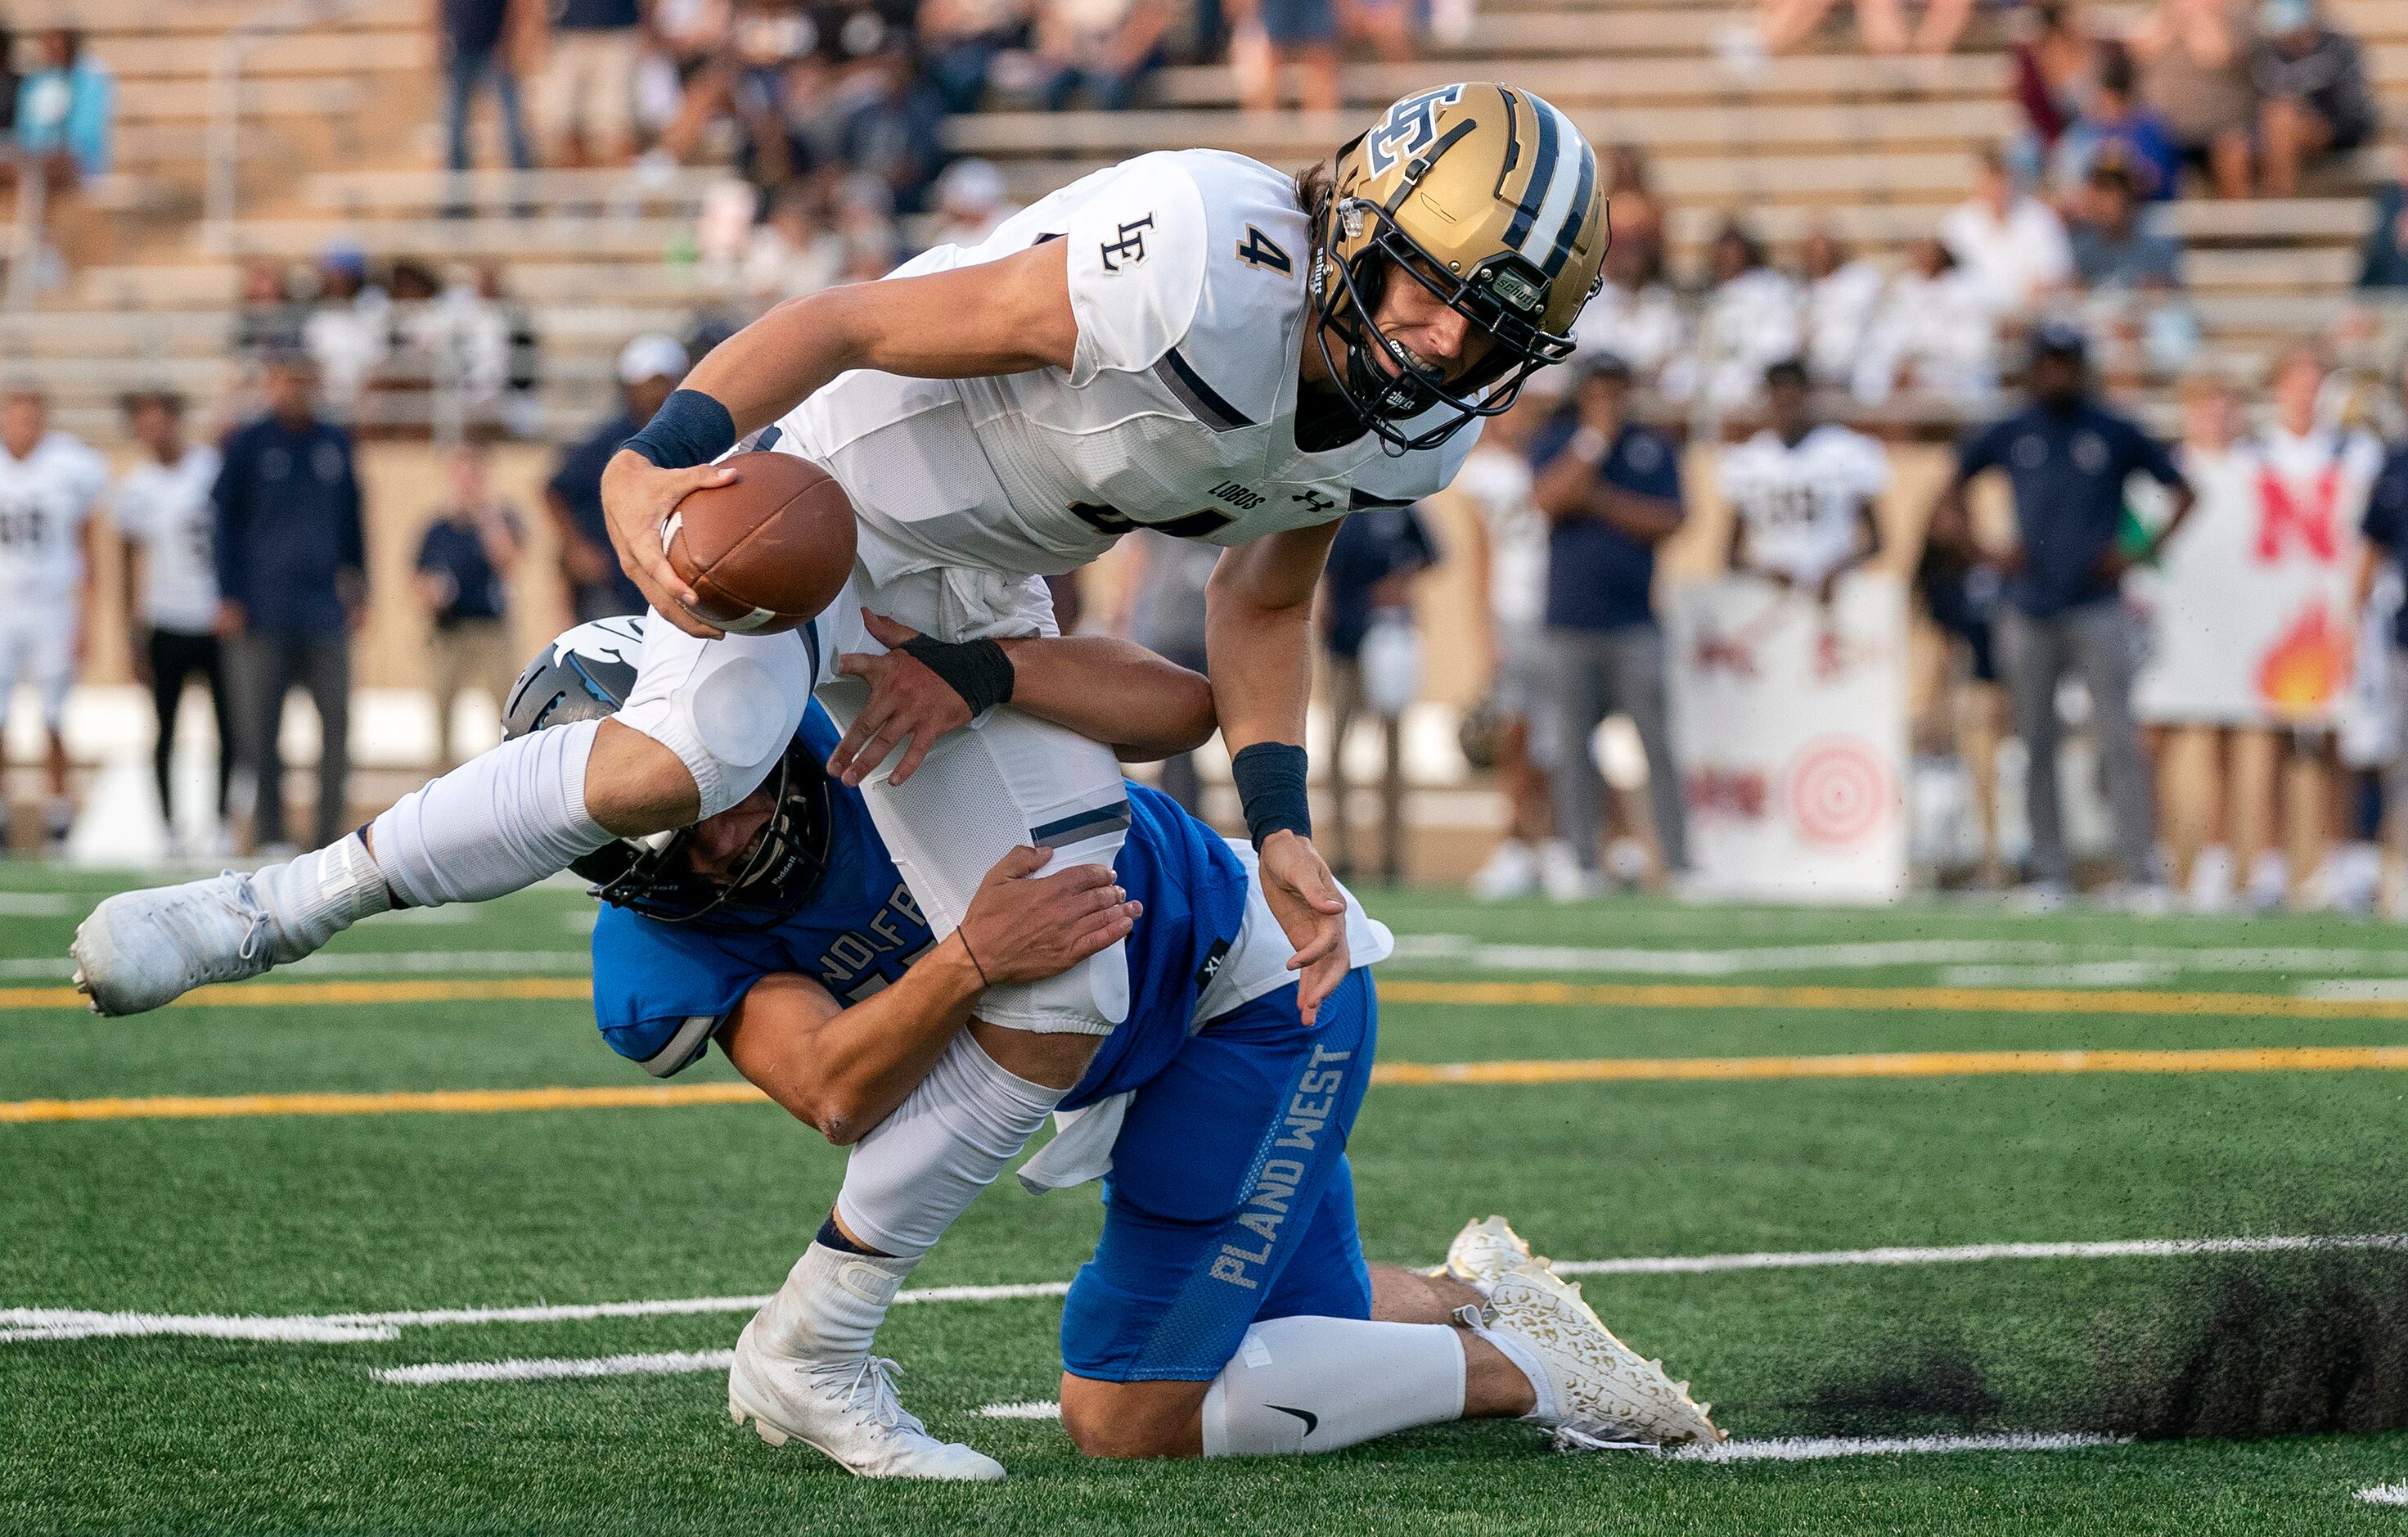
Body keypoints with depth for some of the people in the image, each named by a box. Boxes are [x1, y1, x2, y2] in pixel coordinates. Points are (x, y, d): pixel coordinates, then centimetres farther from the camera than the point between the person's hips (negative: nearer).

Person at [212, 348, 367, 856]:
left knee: (336, 720, -1)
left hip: (325, 611, 3)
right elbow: (226, 522, 1)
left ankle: (331, 831, 5)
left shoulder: (335, 443, 11)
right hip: (263, 614, -3)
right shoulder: (248, 443, 1)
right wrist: (230, 598, -5)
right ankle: (269, 833, 5)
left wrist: (358, 586, 13)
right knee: (260, 728, 0)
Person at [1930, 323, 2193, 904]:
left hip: (2098, 610, -2)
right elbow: (1953, 488, 21)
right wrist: (1984, 552, 8)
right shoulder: (2006, 436, 8)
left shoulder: (2117, 435, 3)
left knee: (2119, 742, -9)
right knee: (2037, 746, 3)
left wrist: (2141, 553, -1)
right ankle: (2049, 874, 8)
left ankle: (2140, 873, -10)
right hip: (2028, 613, 2)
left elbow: (2183, 491, 9)